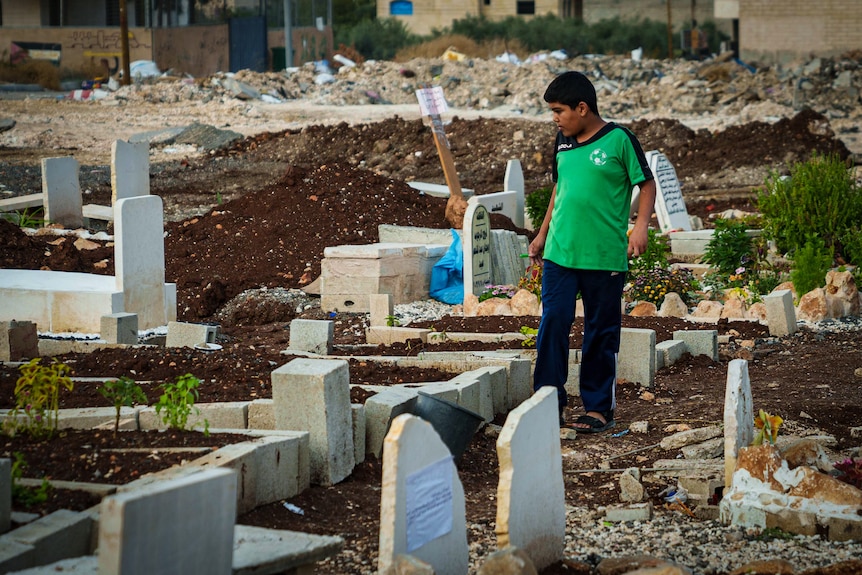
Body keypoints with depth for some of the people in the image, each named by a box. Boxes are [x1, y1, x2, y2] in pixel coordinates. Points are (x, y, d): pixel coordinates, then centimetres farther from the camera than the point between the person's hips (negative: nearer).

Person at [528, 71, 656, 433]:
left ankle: (599, 409, 13)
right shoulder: (563, 141, 11)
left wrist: (641, 225, -17)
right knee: (552, 325, -2)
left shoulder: (619, 140, -6)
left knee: (601, 333, 4)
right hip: (559, 253, 5)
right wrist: (542, 235, 23)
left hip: (605, 257, -5)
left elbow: (647, 184, -3)